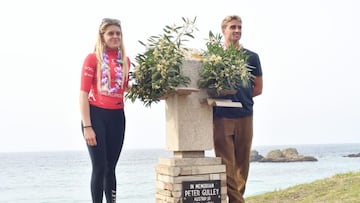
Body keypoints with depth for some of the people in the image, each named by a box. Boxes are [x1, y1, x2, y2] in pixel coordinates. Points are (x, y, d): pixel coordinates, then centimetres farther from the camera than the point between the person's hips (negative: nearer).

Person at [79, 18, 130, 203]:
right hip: (96, 115, -4)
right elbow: (83, 93, -8)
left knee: (111, 168, 10)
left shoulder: (125, 60, 10)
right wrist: (87, 126, -14)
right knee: (99, 167, -4)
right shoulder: (92, 58, -4)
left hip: (117, 117, 4)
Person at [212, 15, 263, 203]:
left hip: (244, 116, 2)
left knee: (242, 163, 6)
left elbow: (258, 88, 13)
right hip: (221, 116, -2)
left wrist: (240, 96, 2)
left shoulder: (251, 57, 11)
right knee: (226, 163, -6)